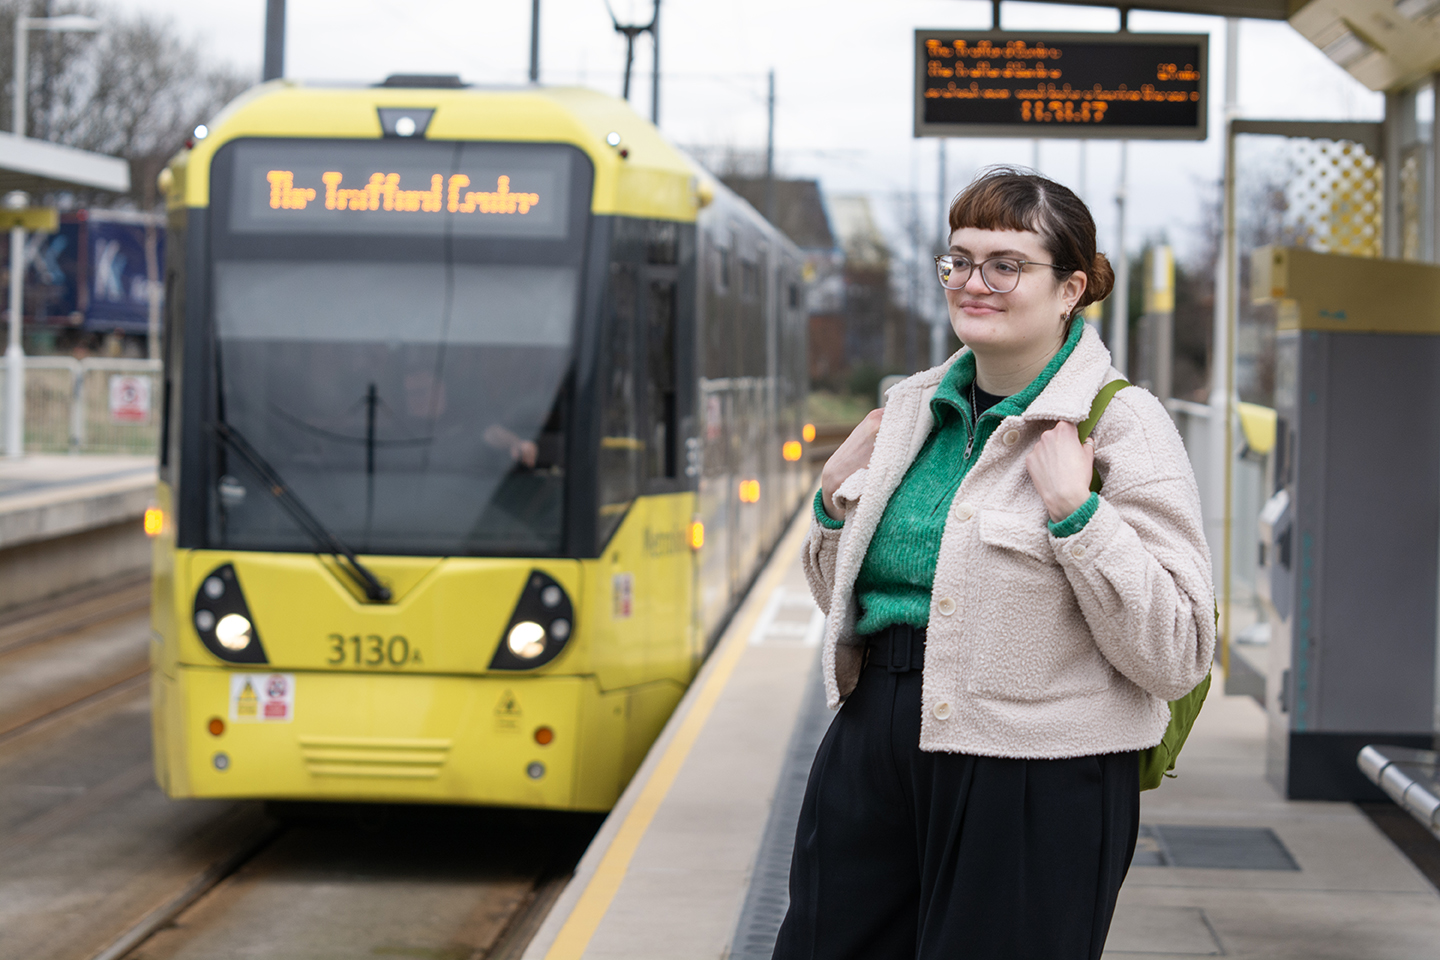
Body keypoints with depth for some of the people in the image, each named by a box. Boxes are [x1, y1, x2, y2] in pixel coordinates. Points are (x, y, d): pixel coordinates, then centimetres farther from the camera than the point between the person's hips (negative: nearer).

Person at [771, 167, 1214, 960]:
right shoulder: (912, 408, 11)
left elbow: (1178, 657, -15)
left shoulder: (1122, 427, -9)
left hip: (1035, 792, -6)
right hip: (875, 755, 6)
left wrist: (1074, 512, -22)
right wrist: (836, 499, 5)